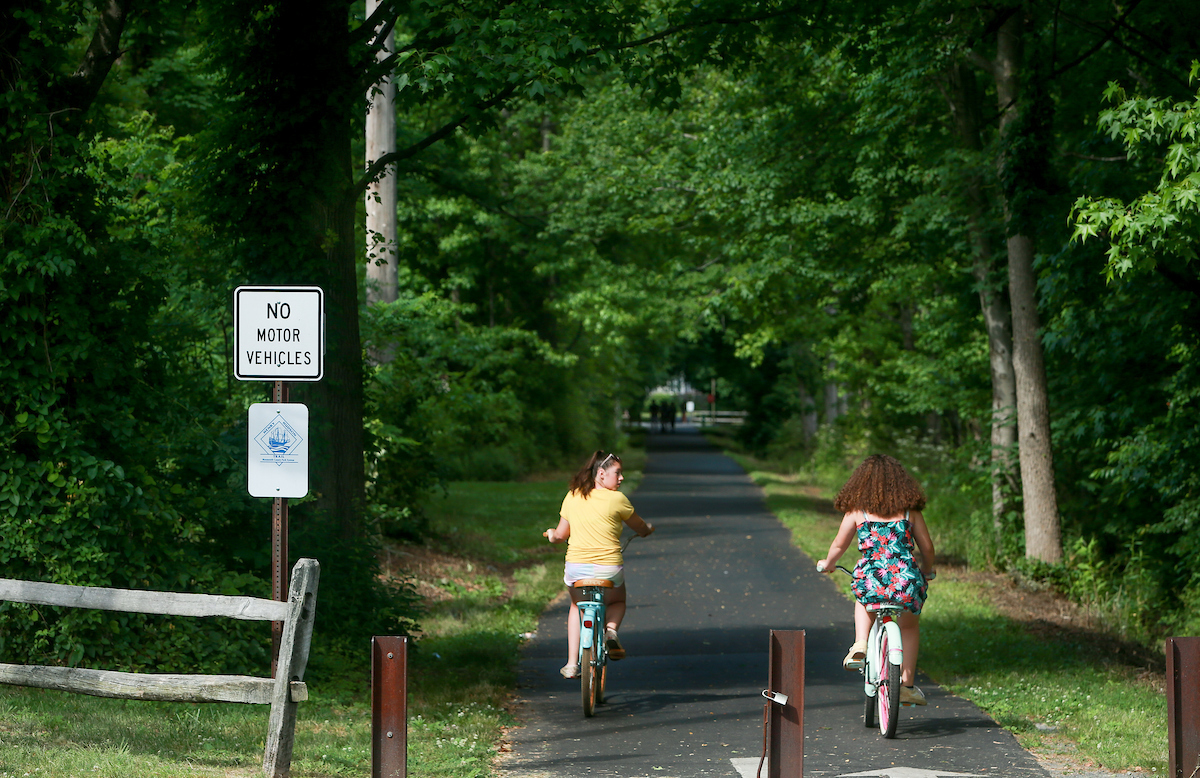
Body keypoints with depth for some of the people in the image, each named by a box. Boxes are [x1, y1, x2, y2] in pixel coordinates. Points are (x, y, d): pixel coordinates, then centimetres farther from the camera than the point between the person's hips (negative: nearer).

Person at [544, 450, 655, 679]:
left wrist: (552, 535, 36)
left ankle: (571, 664, 21)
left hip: (576, 566, 3)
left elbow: (561, 534, 12)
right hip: (609, 568, -2)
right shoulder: (616, 499, -7)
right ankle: (611, 630, -4)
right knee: (617, 602, 29)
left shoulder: (572, 497, 3)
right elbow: (640, 527, 9)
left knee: (577, 606, 30)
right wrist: (648, 529, 33)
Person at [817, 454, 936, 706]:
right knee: (909, 626, 29)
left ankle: (860, 646, 14)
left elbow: (839, 546, 13)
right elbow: (927, 547, 14)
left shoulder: (856, 511, 7)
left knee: (864, 601, 37)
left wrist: (827, 563, 35)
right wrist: (926, 572, 35)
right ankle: (906, 685, 22)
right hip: (906, 582, 1)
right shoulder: (909, 510, 10)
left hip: (871, 581, -1)